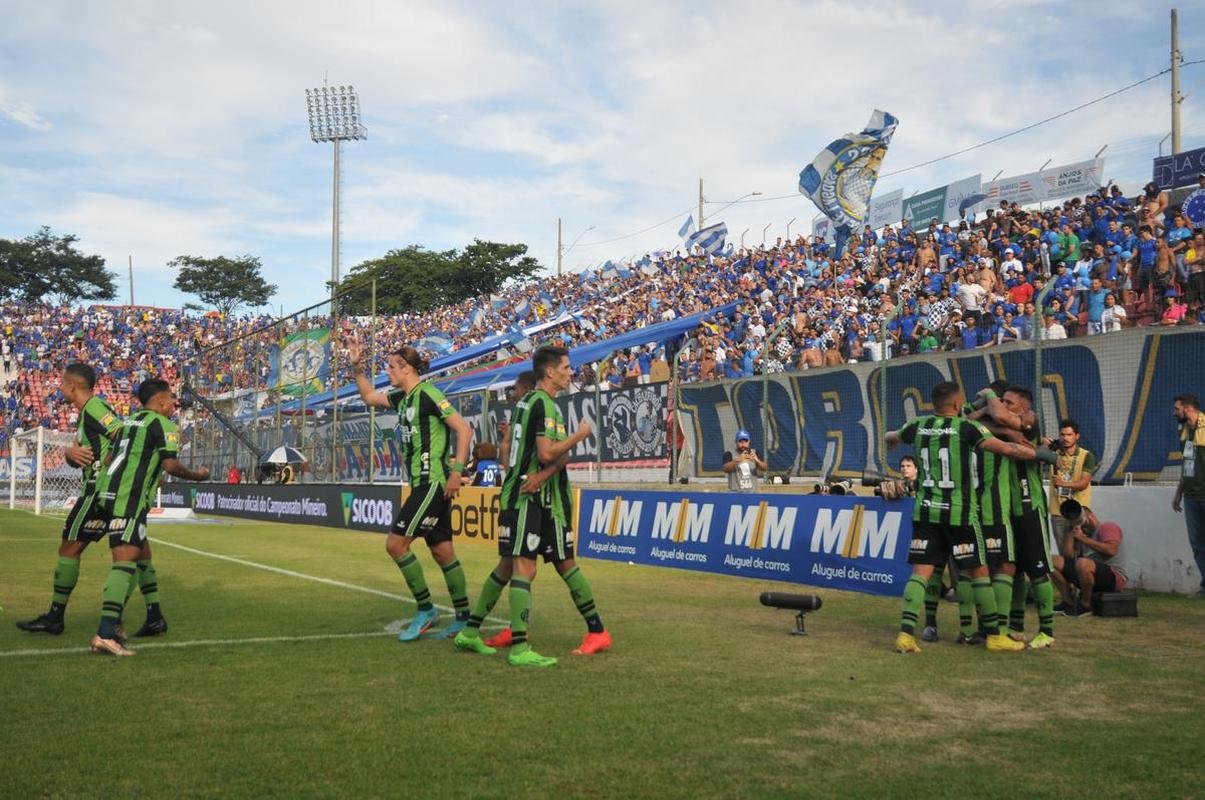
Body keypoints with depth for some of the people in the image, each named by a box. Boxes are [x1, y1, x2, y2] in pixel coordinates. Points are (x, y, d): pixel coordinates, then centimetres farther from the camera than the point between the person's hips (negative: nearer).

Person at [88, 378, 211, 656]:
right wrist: (197, 475, 7)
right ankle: (106, 634, -27)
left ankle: (155, 617, 31)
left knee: (142, 553, 21)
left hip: (106, 492, 9)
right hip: (128, 500, -9)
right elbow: (170, 465, -9)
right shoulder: (163, 424, -2)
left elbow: (110, 458, 23)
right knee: (125, 560, -16)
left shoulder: (129, 420, 22)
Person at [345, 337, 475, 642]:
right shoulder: (403, 397, 14)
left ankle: (425, 610, 0)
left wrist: (457, 471, -20)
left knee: (395, 543, -10)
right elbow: (369, 396, 31)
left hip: (434, 482, -9)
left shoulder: (428, 393, -12)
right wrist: (357, 367, 19)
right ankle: (463, 618, 16)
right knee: (442, 551, 10)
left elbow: (464, 429, -16)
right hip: (423, 484, 9)